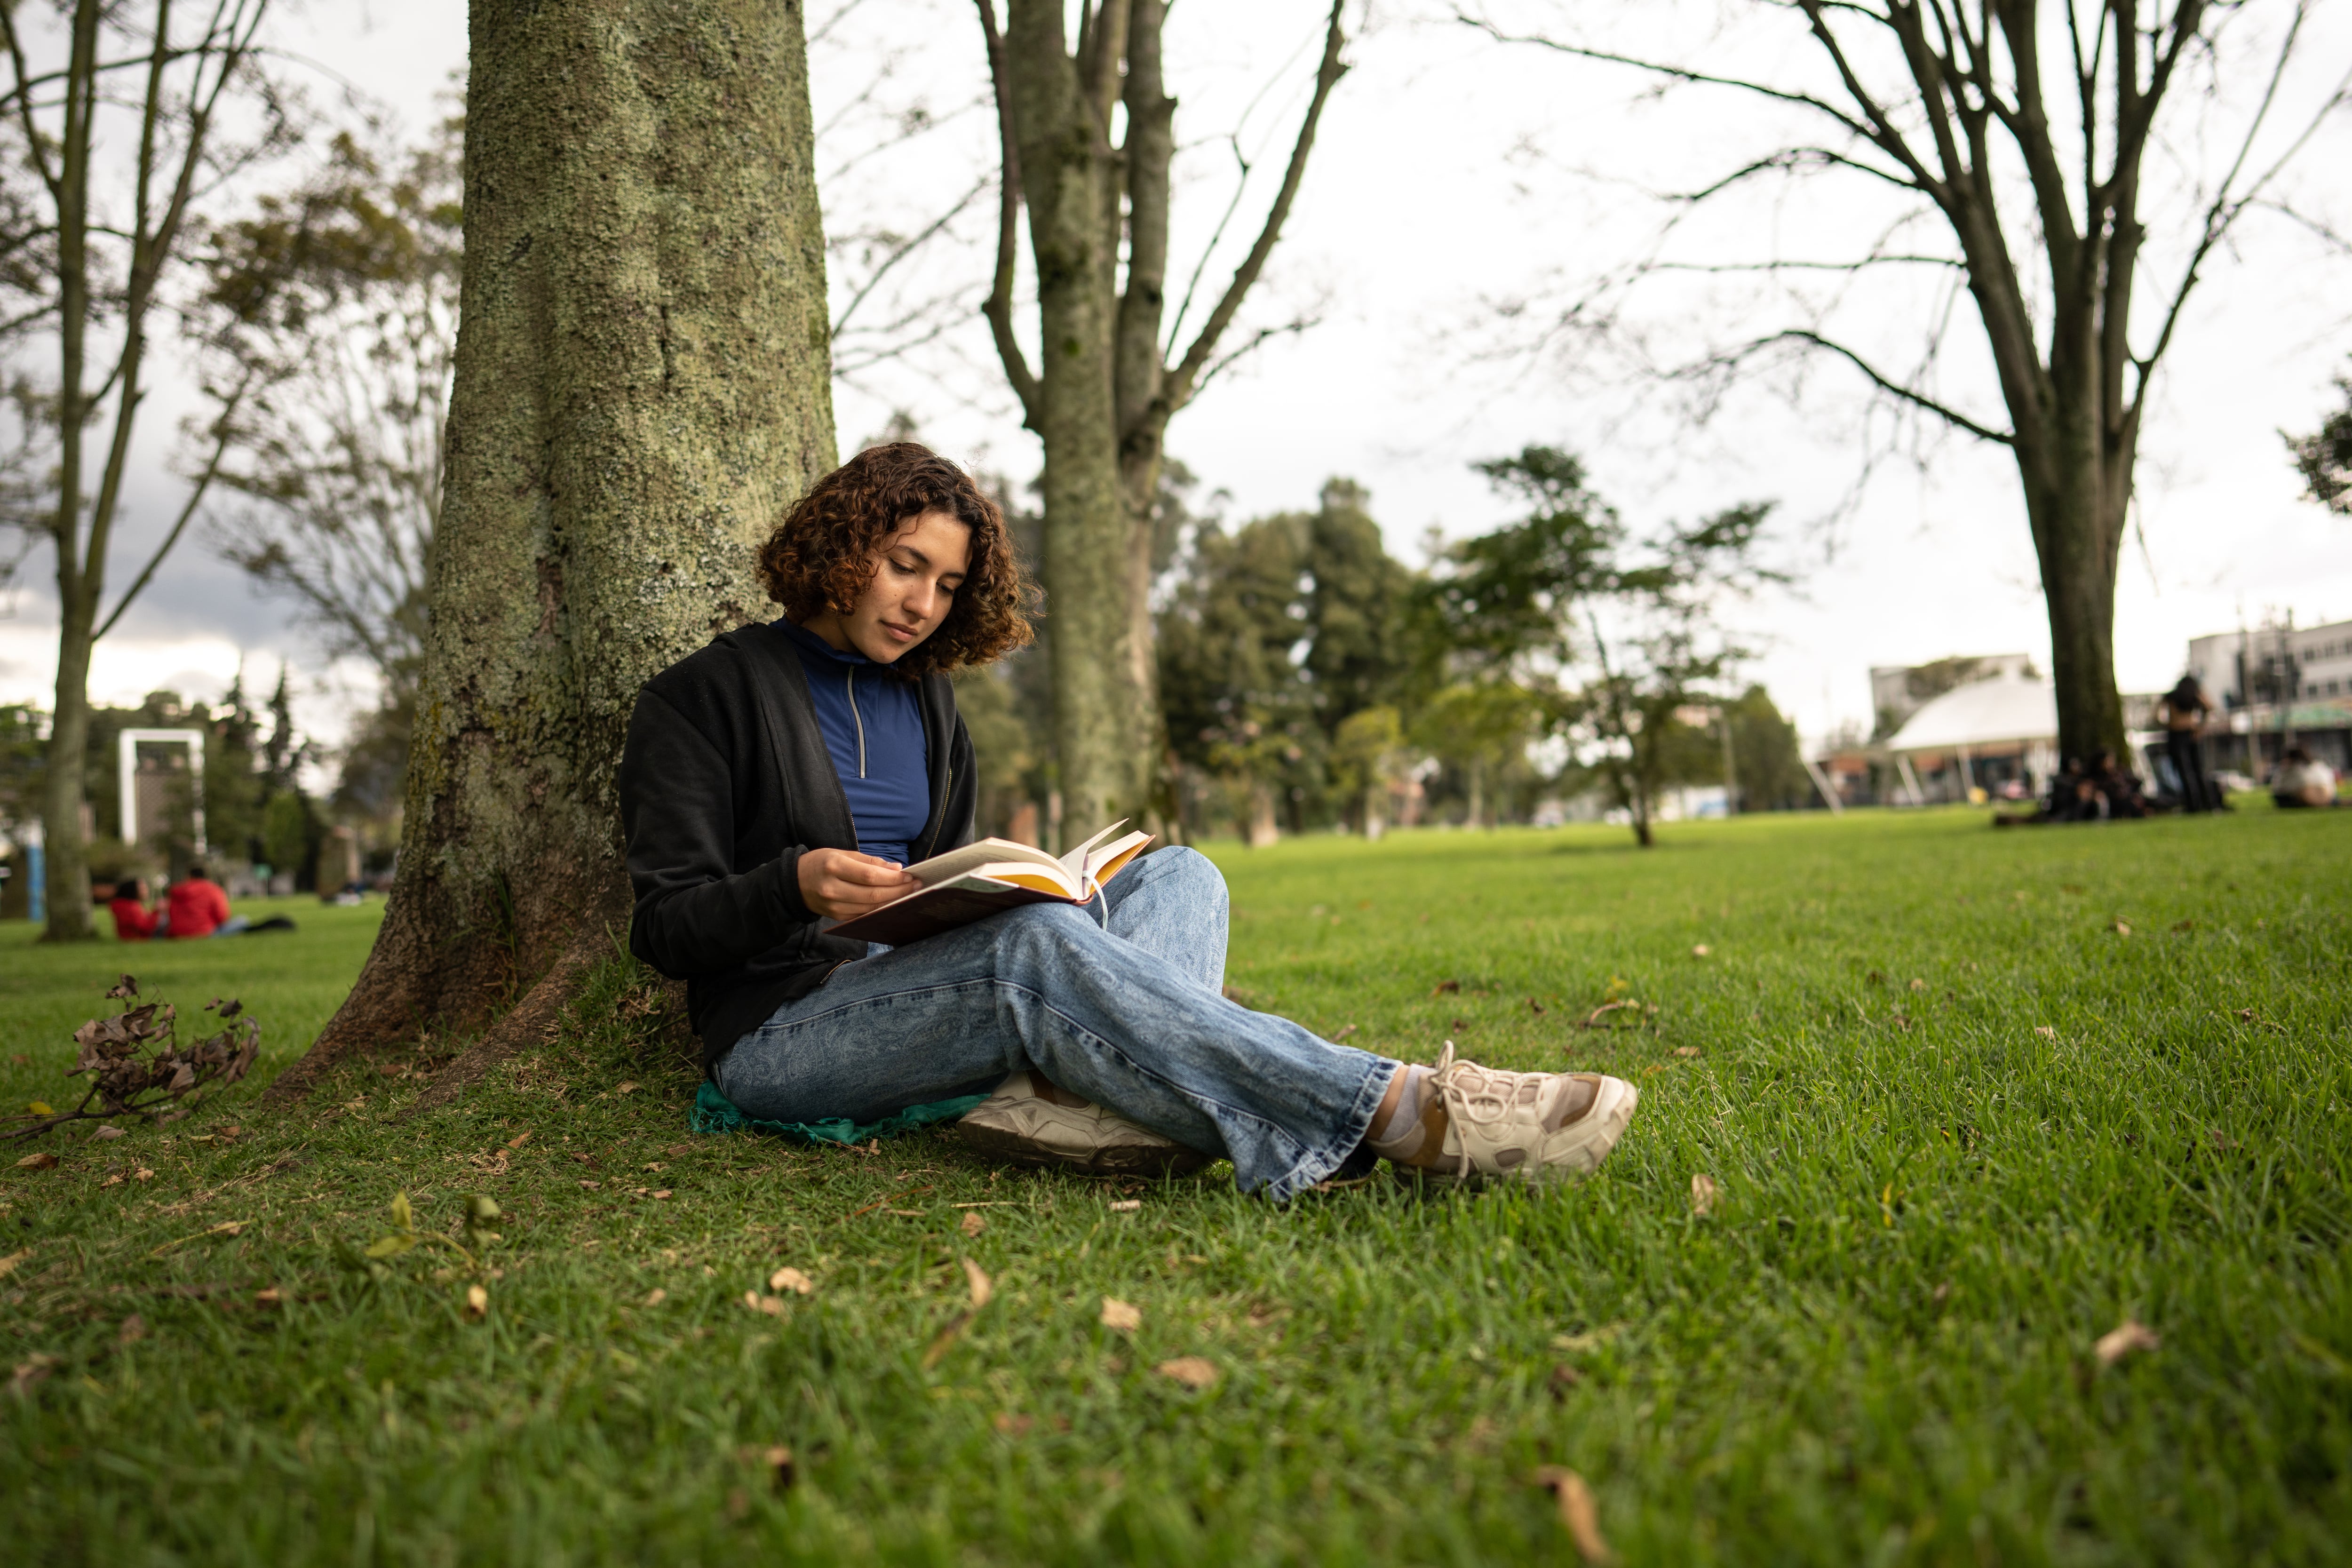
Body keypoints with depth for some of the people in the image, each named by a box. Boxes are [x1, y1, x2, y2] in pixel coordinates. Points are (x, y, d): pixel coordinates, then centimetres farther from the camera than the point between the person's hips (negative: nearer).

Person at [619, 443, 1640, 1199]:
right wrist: (798, 885, -25)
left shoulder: (923, 695, 19)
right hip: (782, 1031, -6)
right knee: (1039, 944, -36)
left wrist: (989, 893, -3)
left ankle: (1070, 1088, -45)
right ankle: (1406, 1115, -46)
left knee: (1176, 875, -11)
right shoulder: (703, 697, 0)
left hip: (926, 992, 7)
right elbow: (665, 927, -5)